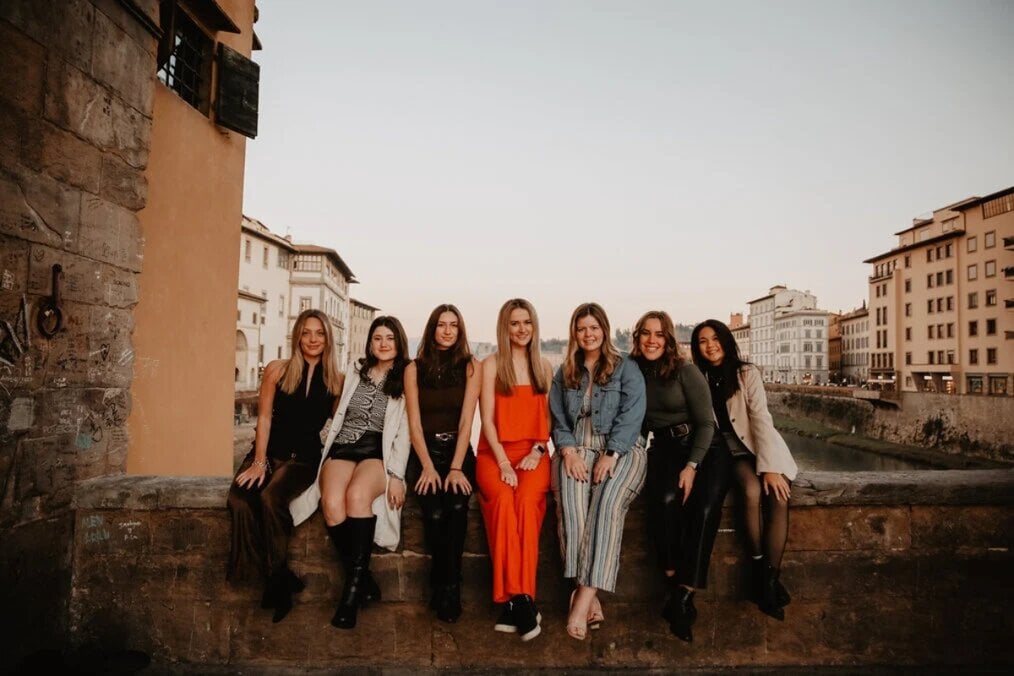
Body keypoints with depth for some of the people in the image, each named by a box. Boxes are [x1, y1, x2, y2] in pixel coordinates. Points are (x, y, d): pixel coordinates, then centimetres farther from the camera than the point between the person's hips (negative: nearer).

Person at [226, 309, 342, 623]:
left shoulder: (337, 381, 4)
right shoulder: (277, 370, 3)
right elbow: (264, 418, 1)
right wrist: (259, 461, -6)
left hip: (305, 457, -1)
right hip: (270, 451, 2)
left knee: (271, 498, -31)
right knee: (239, 501, -27)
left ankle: (276, 580, -13)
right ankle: (278, 578, -15)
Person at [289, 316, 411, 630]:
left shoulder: (405, 382, 9)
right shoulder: (354, 372, 19)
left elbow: (404, 433, 1)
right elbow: (338, 416, 18)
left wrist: (396, 475, -9)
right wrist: (328, 454, 6)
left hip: (379, 453, -2)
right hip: (343, 447, 3)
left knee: (357, 495, -36)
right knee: (332, 502, -29)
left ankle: (354, 585, -24)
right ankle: (364, 581, -15)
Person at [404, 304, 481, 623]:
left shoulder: (470, 366, 3)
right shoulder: (414, 368, 6)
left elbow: (466, 421, -5)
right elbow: (414, 423, 0)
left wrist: (456, 468, -15)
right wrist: (428, 466, -12)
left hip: (458, 451, 0)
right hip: (425, 451, 0)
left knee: (457, 506, -28)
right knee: (435, 512, -25)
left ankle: (447, 586, -11)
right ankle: (447, 587, -4)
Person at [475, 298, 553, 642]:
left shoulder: (544, 366, 14)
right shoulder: (491, 364, 5)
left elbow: (548, 417, 13)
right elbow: (487, 420, -2)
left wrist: (537, 451, -5)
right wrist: (503, 463, -13)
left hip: (533, 453, 2)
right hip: (494, 452, -1)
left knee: (527, 500, -29)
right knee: (503, 499, -31)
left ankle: (515, 601, -26)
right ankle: (519, 600, -26)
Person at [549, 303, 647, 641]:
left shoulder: (627, 368, 8)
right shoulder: (564, 373, 19)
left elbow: (631, 416, -3)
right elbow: (557, 419, 12)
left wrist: (611, 455, -16)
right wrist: (568, 451, -7)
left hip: (620, 449, -2)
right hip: (575, 448, 2)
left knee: (608, 503, -31)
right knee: (571, 502, -28)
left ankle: (584, 595, -32)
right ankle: (590, 597, -28)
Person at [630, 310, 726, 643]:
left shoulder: (685, 370, -6)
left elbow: (706, 422, -7)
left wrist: (692, 466, -18)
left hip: (701, 446, -2)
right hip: (662, 448, 2)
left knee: (705, 507, -30)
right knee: (665, 499, -30)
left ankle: (685, 593, -24)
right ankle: (672, 582, -17)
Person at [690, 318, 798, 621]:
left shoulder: (746, 373, -4)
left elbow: (761, 419, -13)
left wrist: (769, 466, -23)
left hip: (760, 447, 0)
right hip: (730, 452, 1)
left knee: (778, 497, -27)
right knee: (752, 491, -30)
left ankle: (770, 579, -19)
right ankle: (757, 569, -15)